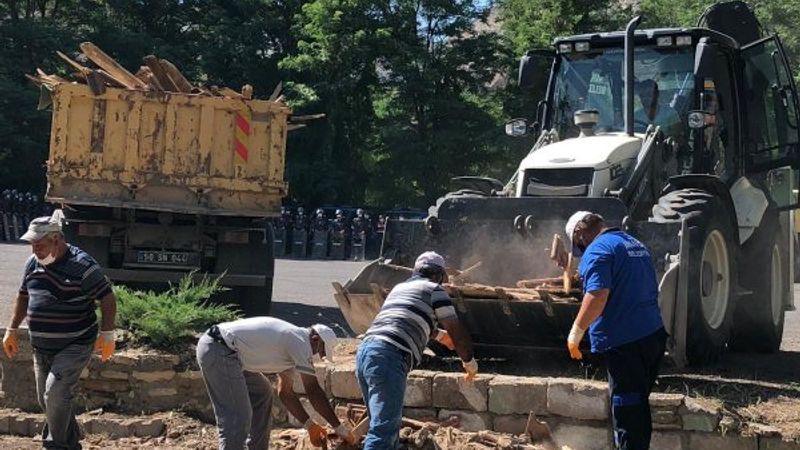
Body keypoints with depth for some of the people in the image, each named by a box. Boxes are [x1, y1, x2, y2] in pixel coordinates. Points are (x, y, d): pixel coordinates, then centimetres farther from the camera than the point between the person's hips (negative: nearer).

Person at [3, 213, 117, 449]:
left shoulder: (82, 265, -15)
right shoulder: (33, 263, 6)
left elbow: (108, 298, -12)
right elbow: (23, 296, 21)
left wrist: (107, 334, -17)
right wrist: (12, 330, 20)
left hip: (75, 346, -7)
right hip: (41, 347, 7)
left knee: (55, 392, -22)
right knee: (47, 400, 12)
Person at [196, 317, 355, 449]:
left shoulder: (290, 347, 20)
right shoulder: (301, 342, -9)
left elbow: (285, 392, 27)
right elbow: (314, 392, -10)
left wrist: (310, 425, 24)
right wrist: (340, 428, -4)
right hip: (219, 352, -11)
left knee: (262, 393, 23)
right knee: (237, 420, -14)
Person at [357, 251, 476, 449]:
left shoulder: (399, 288, 29)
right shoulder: (434, 290, 8)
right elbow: (457, 332, 4)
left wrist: (439, 334, 64)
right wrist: (469, 362, 20)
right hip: (389, 357, -8)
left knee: (389, 426, 19)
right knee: (383, 433, -15)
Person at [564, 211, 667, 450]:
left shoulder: (597, 250, -10)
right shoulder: (636, 244, 18)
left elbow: (598, 295, -22)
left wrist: (576, 332, -14)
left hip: (624, 342, -9)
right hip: (654, 334, 9)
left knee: (627, 408, -4)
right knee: (639, 405, 16)